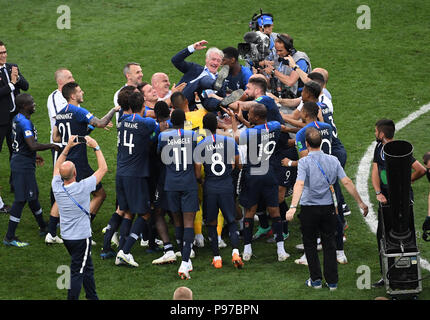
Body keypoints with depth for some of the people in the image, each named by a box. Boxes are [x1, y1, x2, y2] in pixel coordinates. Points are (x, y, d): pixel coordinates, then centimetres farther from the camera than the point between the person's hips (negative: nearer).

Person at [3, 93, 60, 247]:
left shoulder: (17, 119, 9)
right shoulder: (25, 122, -23)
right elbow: (33, 145, -28)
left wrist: (34, 156, 27)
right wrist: (51, 146, -16)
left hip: (18, 161, 10)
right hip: (23, 166, -10)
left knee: (33, 196, 22)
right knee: (21, 199, -5)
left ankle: (43, 228, 37)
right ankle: (9, 237, -2)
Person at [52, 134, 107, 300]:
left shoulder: (57, 186, -8)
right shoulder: (82, 187, -23)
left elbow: (57, 167, 15)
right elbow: (103, 169, -13)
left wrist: (67, 148, 13)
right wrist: (96, 147, -5)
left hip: (66, 236, 7)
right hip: (81, 237, -7)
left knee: (87, 268, 21)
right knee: (77, 272, -2)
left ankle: (92, 297, 32)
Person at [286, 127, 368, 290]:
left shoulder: (304, 162, -14)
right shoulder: (333, 160, -2)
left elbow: (299, 184, -27)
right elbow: (347, 182, -4)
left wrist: (293, 207, -37)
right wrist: (361, 202, 3)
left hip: (309, 209, -3)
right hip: (328, 208, 3)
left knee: (310, 245, 12)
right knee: (329, 244, 12)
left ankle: (316, 280, 12)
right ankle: (332, 281, 12)